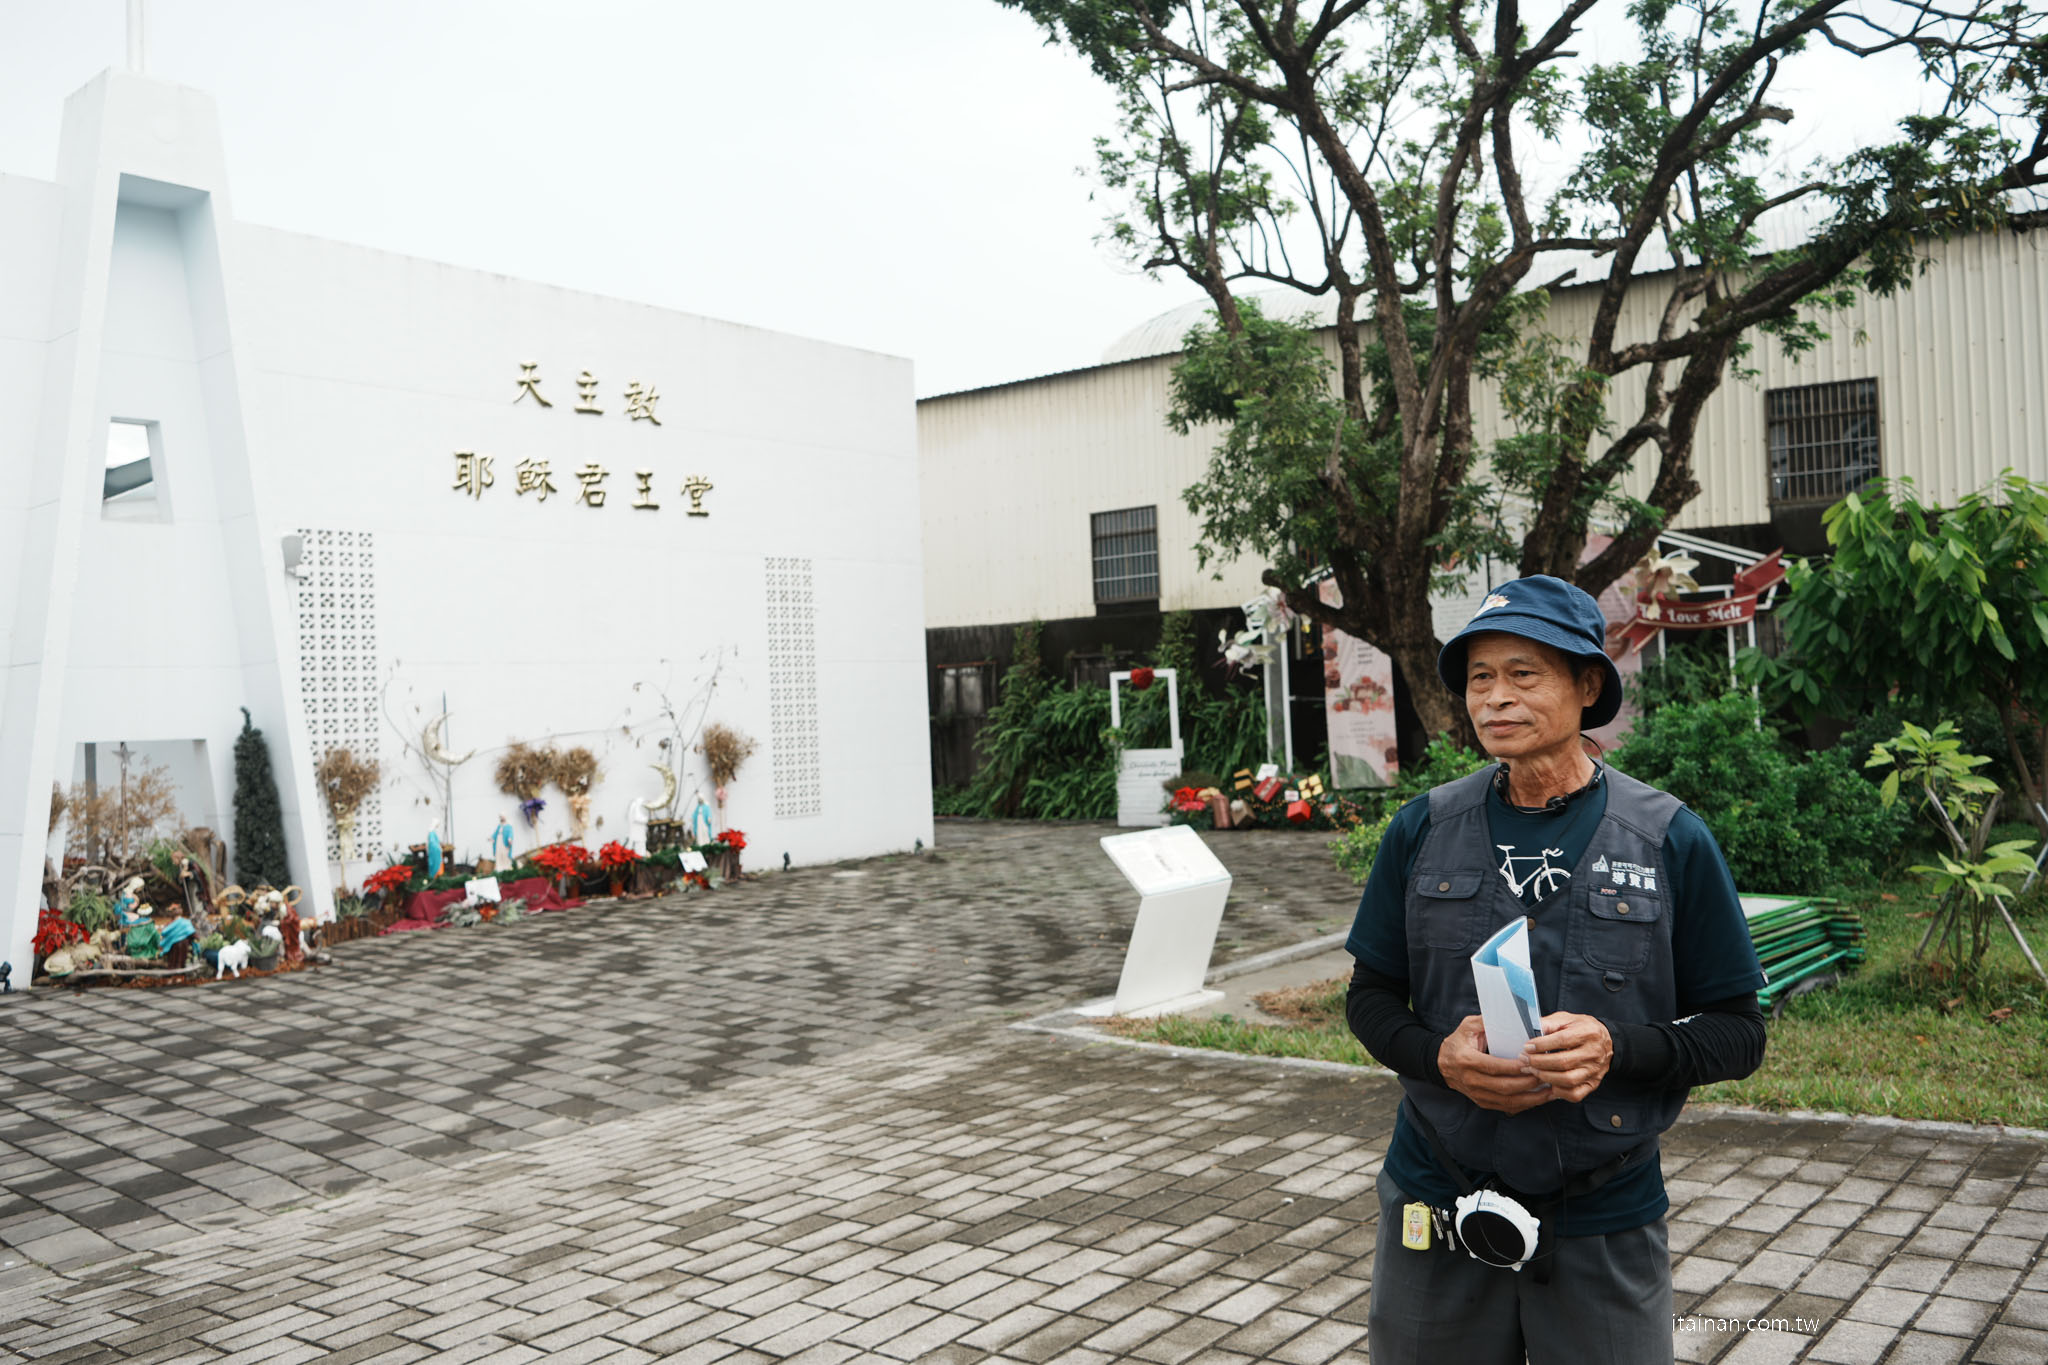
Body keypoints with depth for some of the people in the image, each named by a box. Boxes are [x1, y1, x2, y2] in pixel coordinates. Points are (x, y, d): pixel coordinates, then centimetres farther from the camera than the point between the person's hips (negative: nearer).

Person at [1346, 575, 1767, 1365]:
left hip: (1605, 1228, -1)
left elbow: (1738, 1031, -3)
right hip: (1436, 1212, 2)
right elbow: (1372, 996, 5)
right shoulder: (1422, 830, -1)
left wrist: (1617, 1047, -21)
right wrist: (1439, 1055, -16)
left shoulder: (1671, 841, -6)